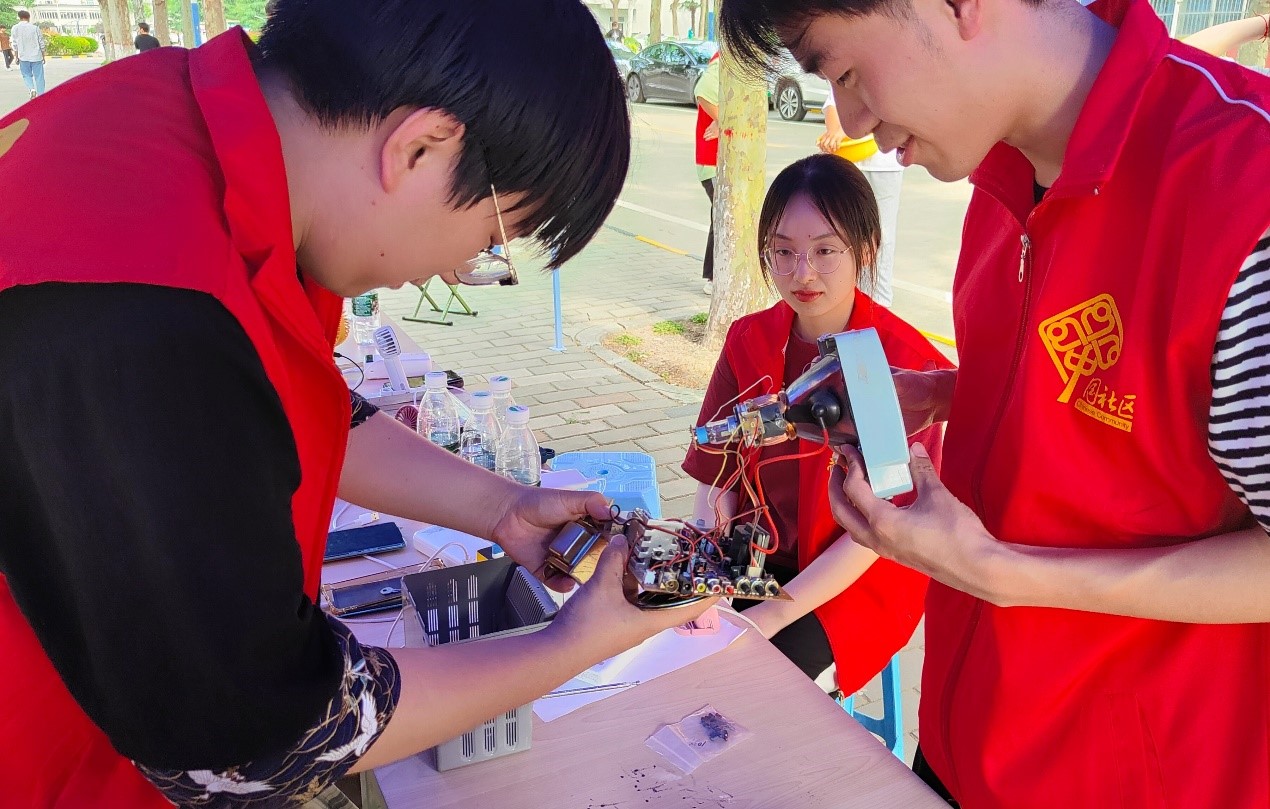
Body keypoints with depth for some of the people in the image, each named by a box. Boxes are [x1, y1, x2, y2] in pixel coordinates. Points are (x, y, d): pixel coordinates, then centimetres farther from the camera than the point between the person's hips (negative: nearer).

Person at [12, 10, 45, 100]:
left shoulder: (15, 28, -2)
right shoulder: (35, 28, -2)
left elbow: (15, 44, 1)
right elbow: (41, 44, 1)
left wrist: (17, 57, 10)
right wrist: (43, 56, 13)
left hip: (24, 57, 0)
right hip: (36, 56, 0)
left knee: (27, 75, 14)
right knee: (39, 76, 6)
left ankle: (31, 89, -12)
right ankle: (41, 95, 4)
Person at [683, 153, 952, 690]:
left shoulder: (907, 364, -17)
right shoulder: (748, 341, -1)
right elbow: (717, 478, -4)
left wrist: (775, 614, -22)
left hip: (860, 579, -4)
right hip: (757, 557, 5)